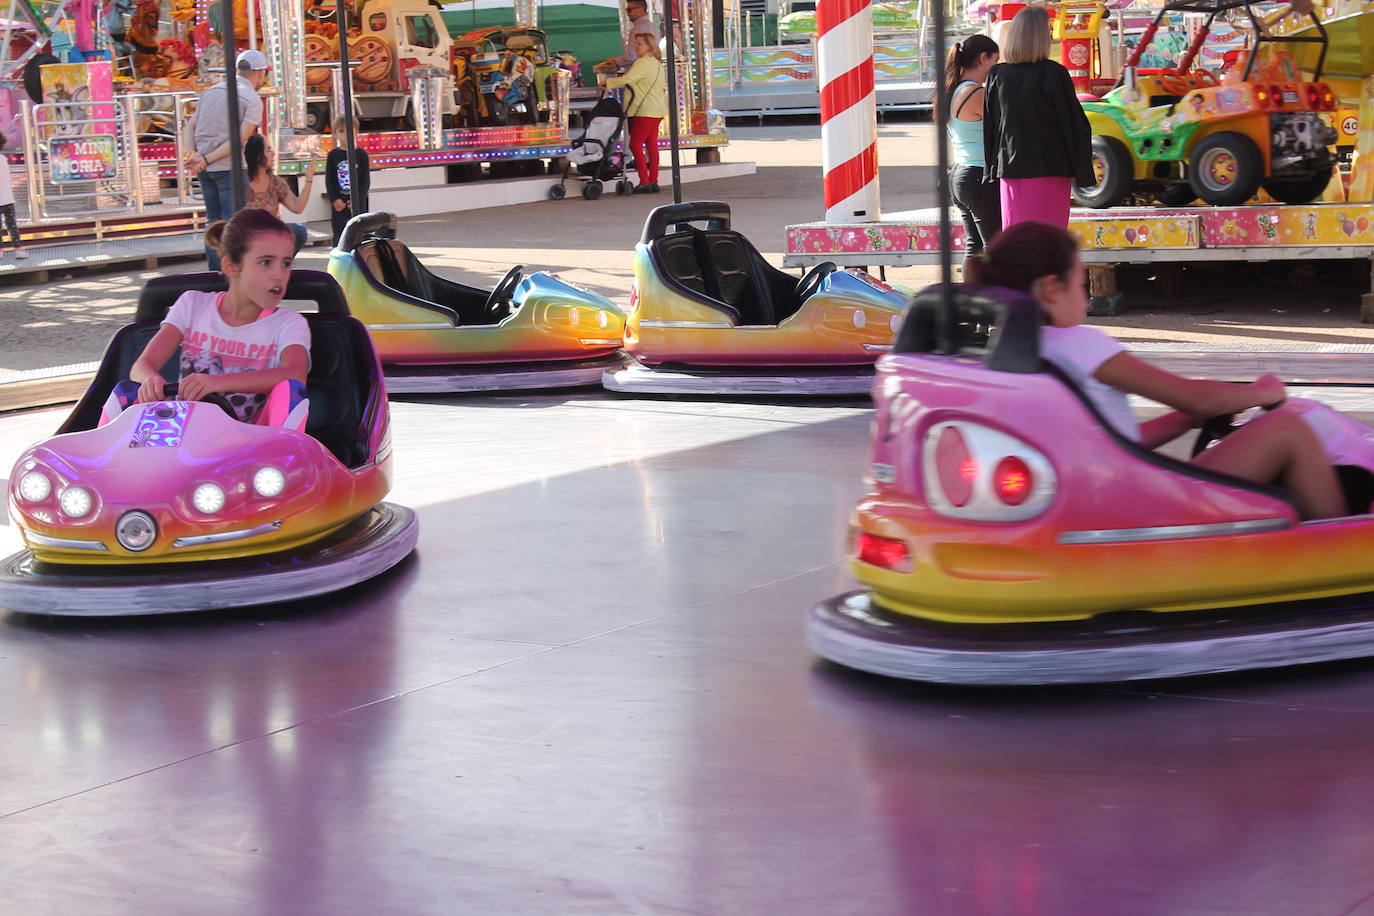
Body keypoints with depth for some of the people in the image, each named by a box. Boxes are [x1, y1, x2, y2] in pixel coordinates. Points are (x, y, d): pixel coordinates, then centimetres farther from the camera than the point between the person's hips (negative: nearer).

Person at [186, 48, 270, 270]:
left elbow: (192, 128, 9)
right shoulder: (252, 100, -5)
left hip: (206, 169, 6)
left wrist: (195, 155, -3)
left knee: (213, 220, 14)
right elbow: (240, 139, -15)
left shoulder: (210, 91, 15)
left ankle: (215, 274, 15)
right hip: (230, 168, -6)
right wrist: (207, 159, -14)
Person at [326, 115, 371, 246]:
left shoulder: (361, 154, 0)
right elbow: (329, 180, 1)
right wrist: (334, 200, -10)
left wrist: (358, 199, -11)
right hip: (338, 204, 1)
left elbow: (366, 180, -2)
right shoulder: (333, 155, 2)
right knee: (339, 237, 3)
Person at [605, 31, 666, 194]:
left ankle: (644, 182, -12)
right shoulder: (657, 63, 17)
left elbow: (626, 80, -23)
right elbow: (663, 86, 26)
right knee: (651, 145, 9)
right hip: (657, 111, 10)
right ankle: (653, 181, 9)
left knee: (635, 144, -8)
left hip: (645, 111, -10)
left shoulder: (643, 63, -13)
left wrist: (607, 83, -11)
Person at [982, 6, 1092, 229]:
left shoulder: (997, 75, 3)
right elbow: (1075, 125, -6)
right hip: (1049, 169, -4)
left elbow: (989, 127, 10)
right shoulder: (1053, 74, -10)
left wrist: (991, 169, 18)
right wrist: (1084, 173, 1)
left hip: (1010, 170, 4)